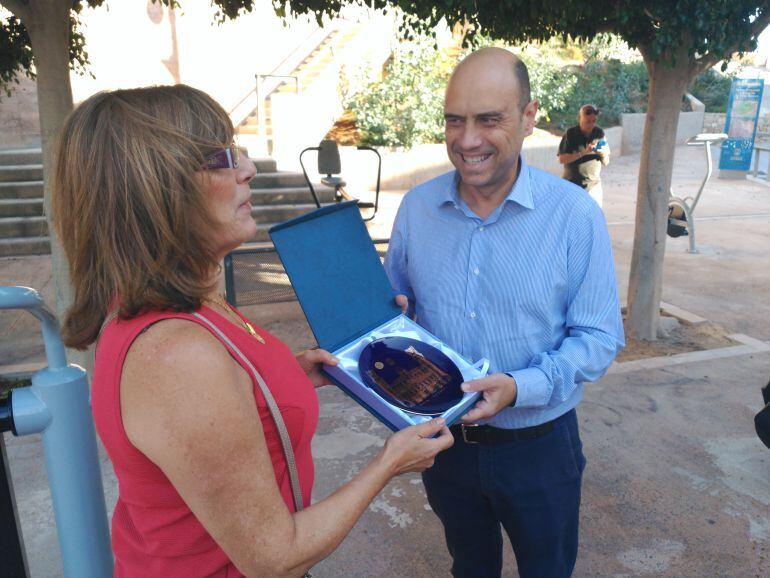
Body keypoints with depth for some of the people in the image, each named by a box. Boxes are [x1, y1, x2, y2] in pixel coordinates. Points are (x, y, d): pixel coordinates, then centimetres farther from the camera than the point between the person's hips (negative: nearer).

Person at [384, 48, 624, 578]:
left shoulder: (575, 214, -16)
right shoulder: (417, 207, -6)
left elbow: (599, 336, -13)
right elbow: (396, 303, 6)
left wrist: (521, 387, -28)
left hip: (538, 446, -2)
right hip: (443, 436, 3)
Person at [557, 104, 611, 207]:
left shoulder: (599, 133, 2)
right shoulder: (571, 134, -6)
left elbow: (606, 162, 6)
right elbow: (562, 159, -12)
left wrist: (604, 155, -16)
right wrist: (583, 152, -21)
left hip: (594, 186, 2)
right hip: (573, 185, -2)